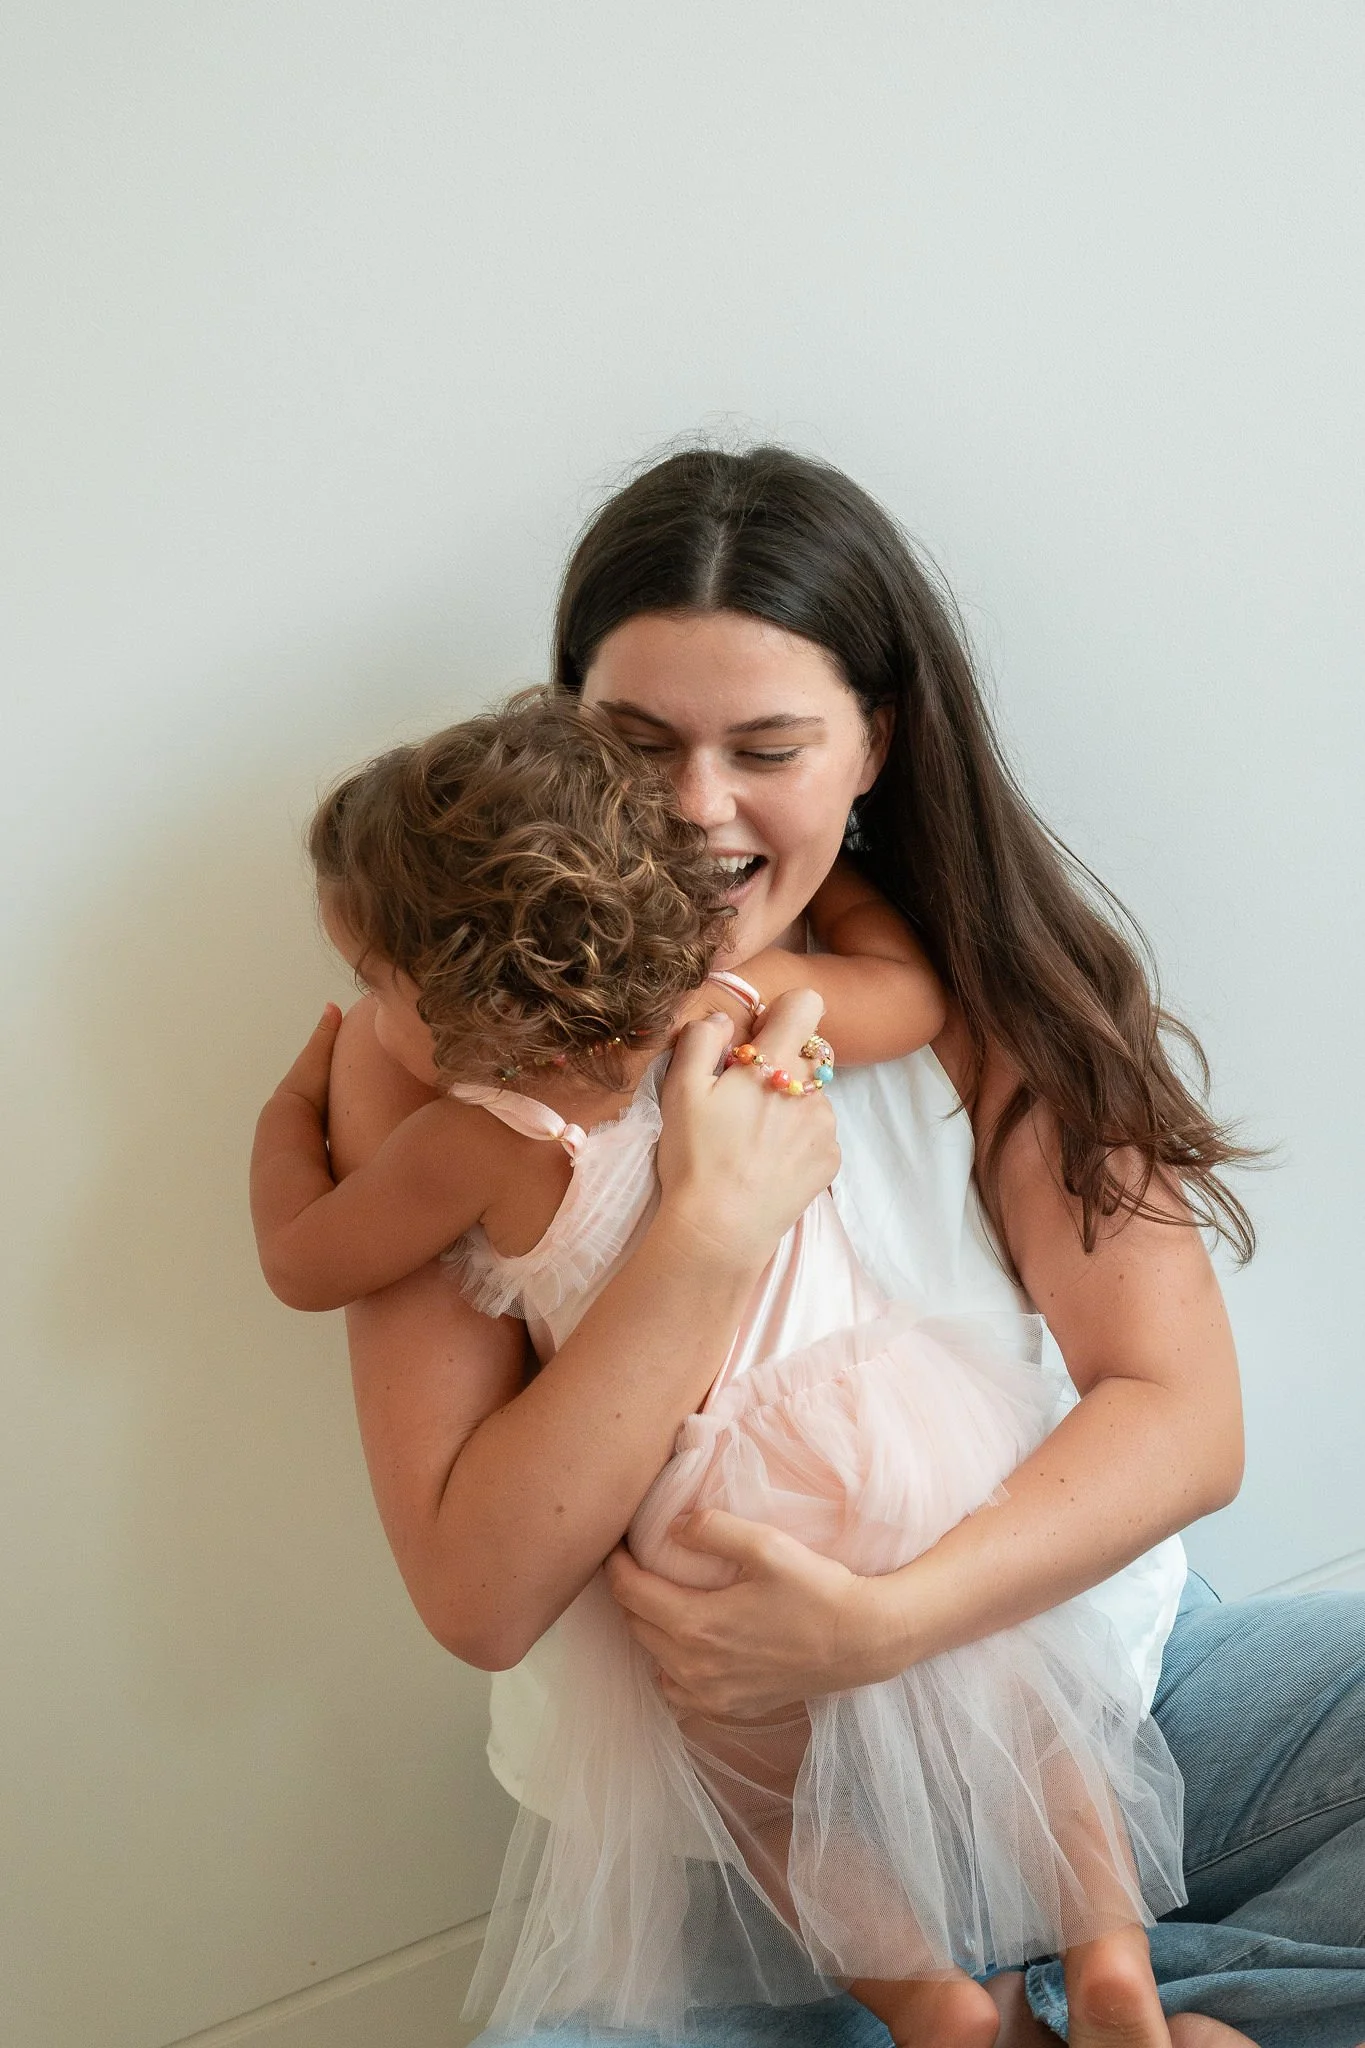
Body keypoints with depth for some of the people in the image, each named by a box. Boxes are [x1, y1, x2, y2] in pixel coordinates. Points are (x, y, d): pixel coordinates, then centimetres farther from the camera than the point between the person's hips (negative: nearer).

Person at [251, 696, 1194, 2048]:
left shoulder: (476, 1145, -19)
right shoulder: (751, 1003, -8)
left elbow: (301, 1265, -1)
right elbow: (913, 992, 12)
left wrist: (288, 1114, 16)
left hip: (725, 1541, -4)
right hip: (898, 1431, 4)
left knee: (760, 1784, 23)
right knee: (1007, 1691, 26)